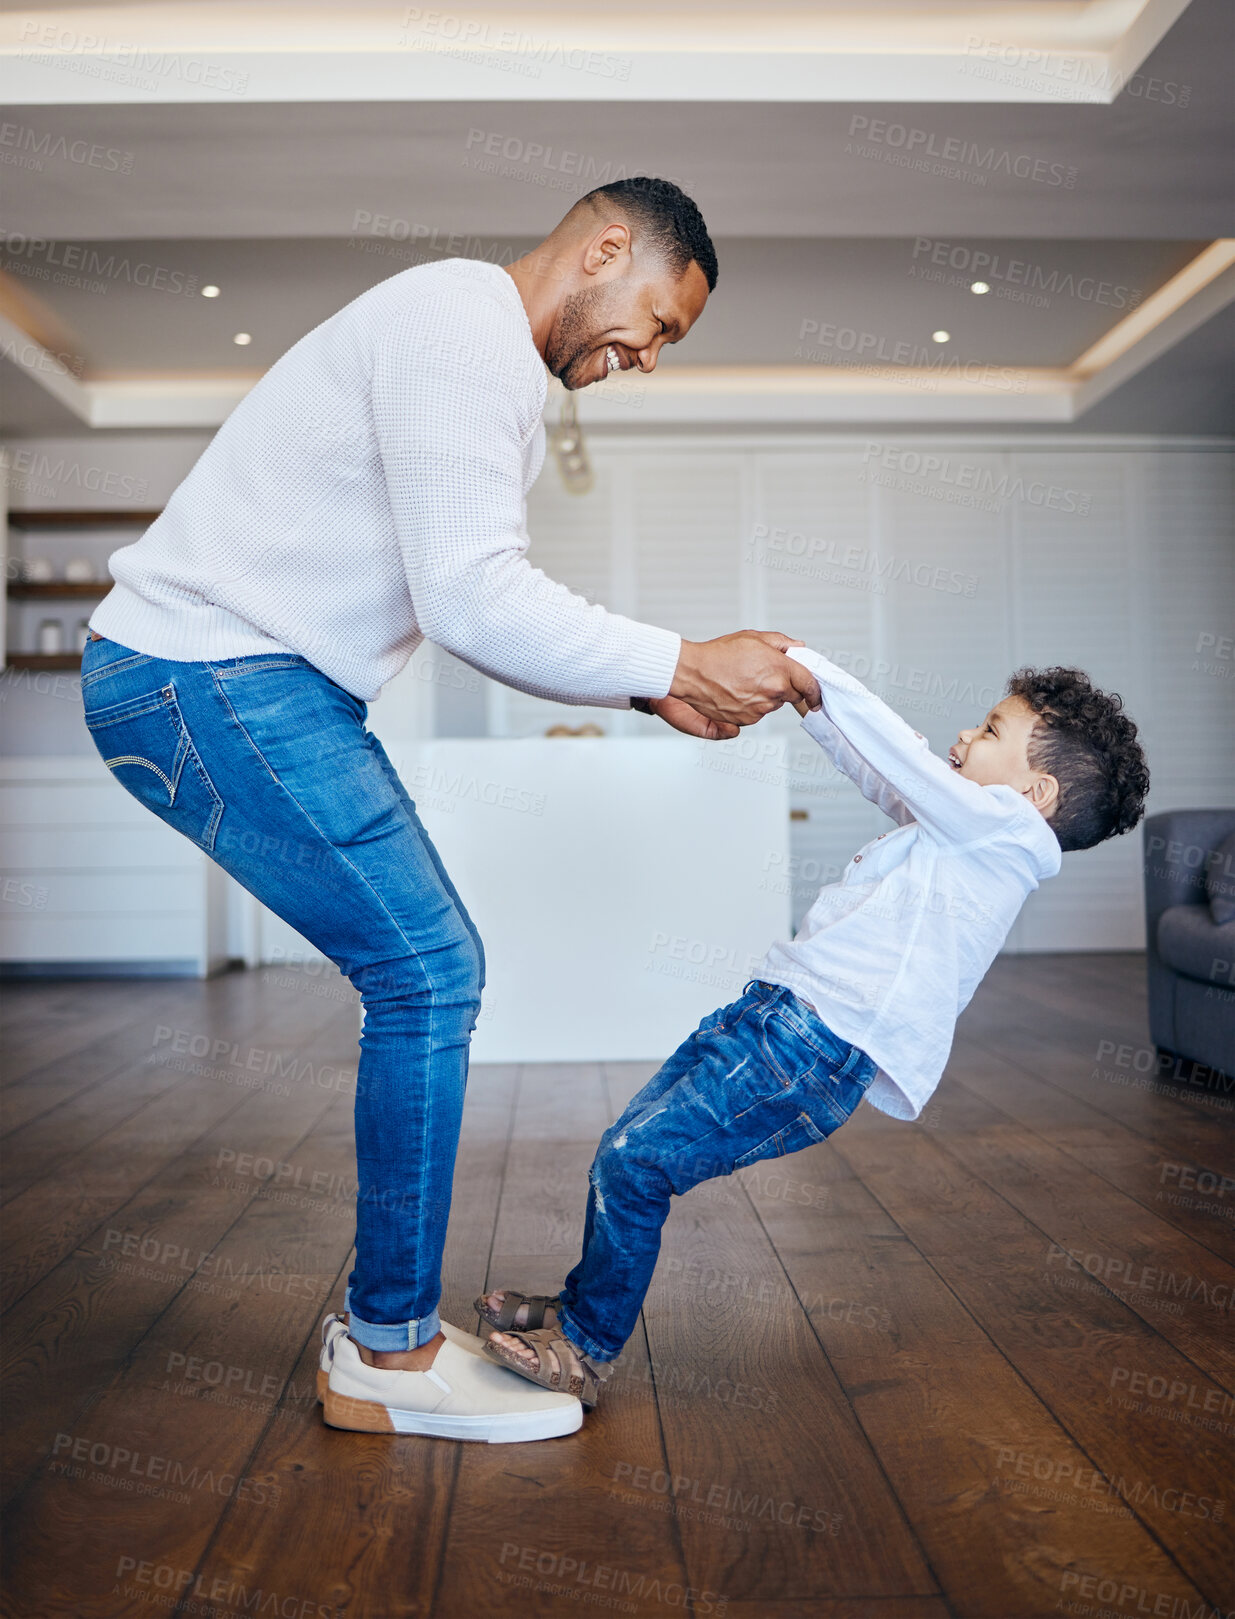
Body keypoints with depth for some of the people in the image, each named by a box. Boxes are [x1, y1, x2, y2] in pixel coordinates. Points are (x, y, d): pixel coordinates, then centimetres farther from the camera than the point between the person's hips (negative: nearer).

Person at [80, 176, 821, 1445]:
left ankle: (390, 1307, 21)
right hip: (206, 676, -10)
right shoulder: (467, 327, -14)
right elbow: (471, 602, -24)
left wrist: (655, 692, 7)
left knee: (431, 971, 10)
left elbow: (490, 605, 17)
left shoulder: (491, 368, 20)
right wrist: (682, 662, -17)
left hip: (249, 677, 10)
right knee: (425, 973, -11)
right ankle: (394, 1359, 3)